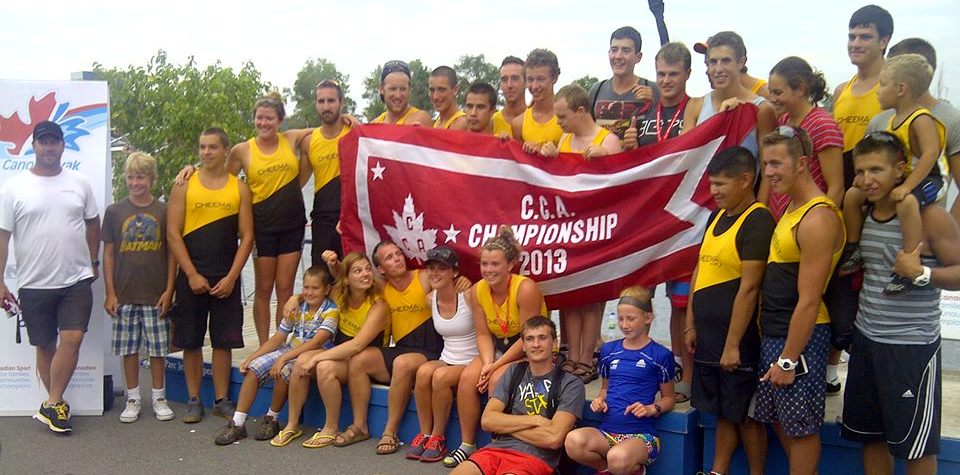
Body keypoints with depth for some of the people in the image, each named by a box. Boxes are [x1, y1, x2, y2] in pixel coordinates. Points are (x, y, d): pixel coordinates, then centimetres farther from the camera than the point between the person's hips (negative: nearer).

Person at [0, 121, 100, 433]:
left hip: (77, 280, 1)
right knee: (45, 346, 9)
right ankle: (57, 404, 21)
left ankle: (51, 406, -3)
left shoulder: (79, 184, 5)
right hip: (34, 284, 0)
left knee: (72, 338, -11)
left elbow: (92, 222, 15)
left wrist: (93, 261, 13)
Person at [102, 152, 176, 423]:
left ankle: (159, 398, 18)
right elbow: (108, 253, 5)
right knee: (129, 349, 8)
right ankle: (133, 399, 19)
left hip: (156, 294, -1)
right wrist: (110, 293, 1)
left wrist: (169, 290, -4)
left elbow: (172, 253, 2)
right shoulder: (115, 212, 4)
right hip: (124, 294, 1)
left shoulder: (164, 212, 1)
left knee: (158, 348, 5)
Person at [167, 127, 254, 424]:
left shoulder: (240, 188, 5)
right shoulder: (184, 185, 3)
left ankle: (222, 401, 12)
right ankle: (194, 401, 15)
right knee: (191, 341, 5)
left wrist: (231, 277, -8)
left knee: (223, 340, 3)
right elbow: (173, 234, -2)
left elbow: (247, 237, 1)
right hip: (191, 276, 0)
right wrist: (192, 275, -9)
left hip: (226, 277, 0)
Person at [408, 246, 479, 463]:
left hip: (472, 363, -5)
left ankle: (438, 438, -15)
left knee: (441, 376, -33)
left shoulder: (468, 296, -14)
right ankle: (424, 434, -15)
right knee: (424, 371, -28)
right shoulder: (430, 299, 4)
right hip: (446, 361, 5)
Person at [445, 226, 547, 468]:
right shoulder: (477, 291, -7)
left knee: (498, 380, -29)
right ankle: (467, 444, -6)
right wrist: (487, 364, -20)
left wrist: (496, 366, -22)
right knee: (468, 377, -19)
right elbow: (483, 334, -3)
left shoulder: (526, 289, -25)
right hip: (499, 347, 6)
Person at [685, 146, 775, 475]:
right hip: (708, 335, 8)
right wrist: (691, 325, 12)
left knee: (745, 415, 5)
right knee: (723, 411, 17)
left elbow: (749, 288, -19)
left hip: (737, 338, -8)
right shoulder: (717, 216, 11)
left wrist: (733, 344, -18)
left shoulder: (757, 221, -15)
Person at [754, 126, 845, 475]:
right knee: (778, 418, 19)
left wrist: (788, 360, -18)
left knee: (800, 426, 4)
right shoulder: (792, 207, 9)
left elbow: (808, 301, -22)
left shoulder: (817, 219, -21)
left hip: (801, 335, -10)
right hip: (774, 331, 10)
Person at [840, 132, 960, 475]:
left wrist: (921, 273, -26)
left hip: (912, 346, -6)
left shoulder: (929, 216, -14)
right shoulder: (862, 214, 6)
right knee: (869, 433, 18)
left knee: (916, 445, 7)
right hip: (866, 340, 7)